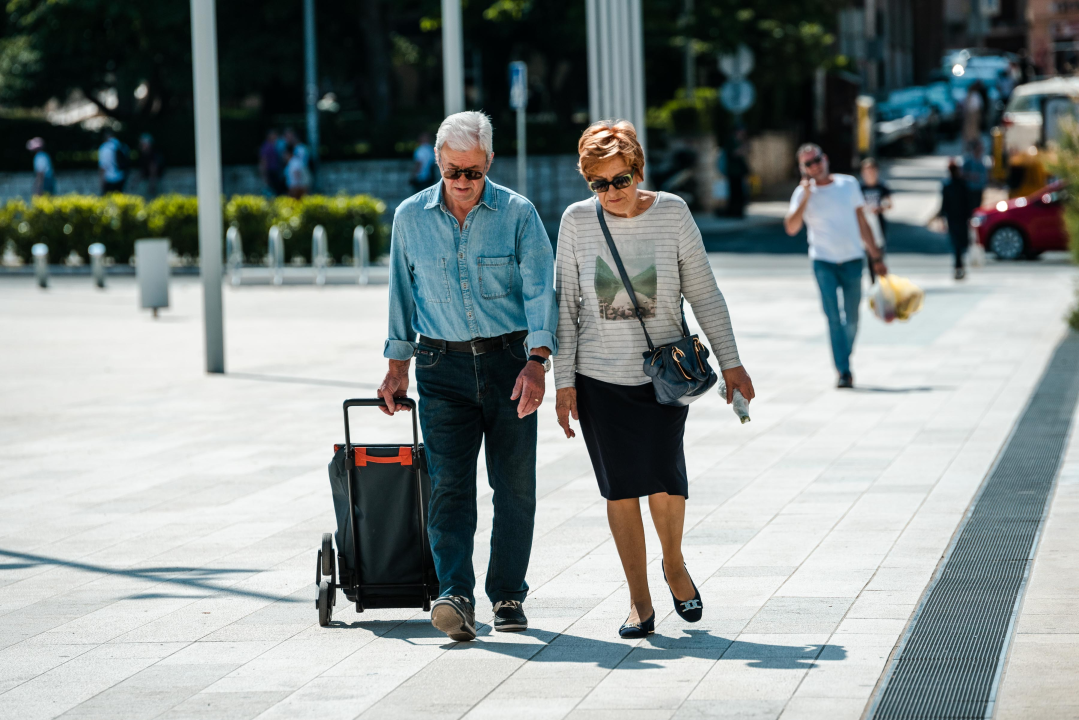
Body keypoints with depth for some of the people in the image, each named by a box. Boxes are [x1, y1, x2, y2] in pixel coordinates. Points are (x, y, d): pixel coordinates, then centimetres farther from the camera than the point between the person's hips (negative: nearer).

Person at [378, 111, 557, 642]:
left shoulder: (518, 214, -2)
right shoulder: (410, 218, 5)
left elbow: (539, 291, -7)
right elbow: (402, 294, 14)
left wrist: (536, 362, -19)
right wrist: (397, 368, 13)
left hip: (509, 359, -1)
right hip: (442, 365, 1)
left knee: (515, 485, 2)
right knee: (448, 483, -12)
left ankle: (508, 594, 14)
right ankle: (455, 597, -21)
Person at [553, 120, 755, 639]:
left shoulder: (672, 213, -3)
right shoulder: (578, 221, -3)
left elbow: (704, 293, 4)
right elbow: (566, 305, 3)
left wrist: (730, 361, 3)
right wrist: (563, 381, 0)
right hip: (599, 377, 1)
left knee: (663, 479, -13)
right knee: (620, 488, 2)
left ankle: (674, 565, 17)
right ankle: (639, 600, 13)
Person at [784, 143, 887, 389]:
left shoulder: (848, 184, 5)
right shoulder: (803, 193, -1)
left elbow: (862, 223, 12)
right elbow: (791, 228, -15)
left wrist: (876, 257, 12)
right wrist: (805, 198, -21)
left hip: (852, 259, 2)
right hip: (824, 261, -2)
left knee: (851, 319, 6)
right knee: (833, 317, -11)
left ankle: (845, 362, 24)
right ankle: (843, 371, -10)